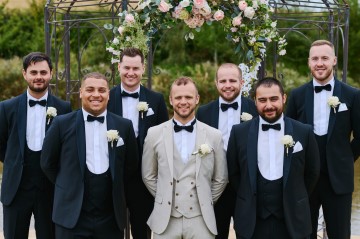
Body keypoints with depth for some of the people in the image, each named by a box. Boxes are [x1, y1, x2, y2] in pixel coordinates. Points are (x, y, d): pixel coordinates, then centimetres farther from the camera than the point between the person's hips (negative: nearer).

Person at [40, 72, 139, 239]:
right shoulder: (62, 124, -1)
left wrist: (114, 188, 11)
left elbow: (131, 164, 15)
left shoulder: (124, 125, 5)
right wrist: (69, 187, 9)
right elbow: (47, 163, 7)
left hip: (111, 217, 2)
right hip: (72, 216, -2)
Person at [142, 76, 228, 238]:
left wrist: (204, 203, 8)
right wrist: (164, 200, 8)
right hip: (165, 219, 0)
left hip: (201, 220, 0)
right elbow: (148, 176, 10)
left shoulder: (214, 135, 2)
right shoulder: (154, 133, 2)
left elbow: (220, 179, 9)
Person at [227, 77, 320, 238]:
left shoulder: (304, 132, -2)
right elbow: (233, 172, 8)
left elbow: (312, 172, 7)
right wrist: (249, 199, 9)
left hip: (292, 220, 0)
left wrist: (295, 200, 9)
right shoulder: (239, 132, -1)